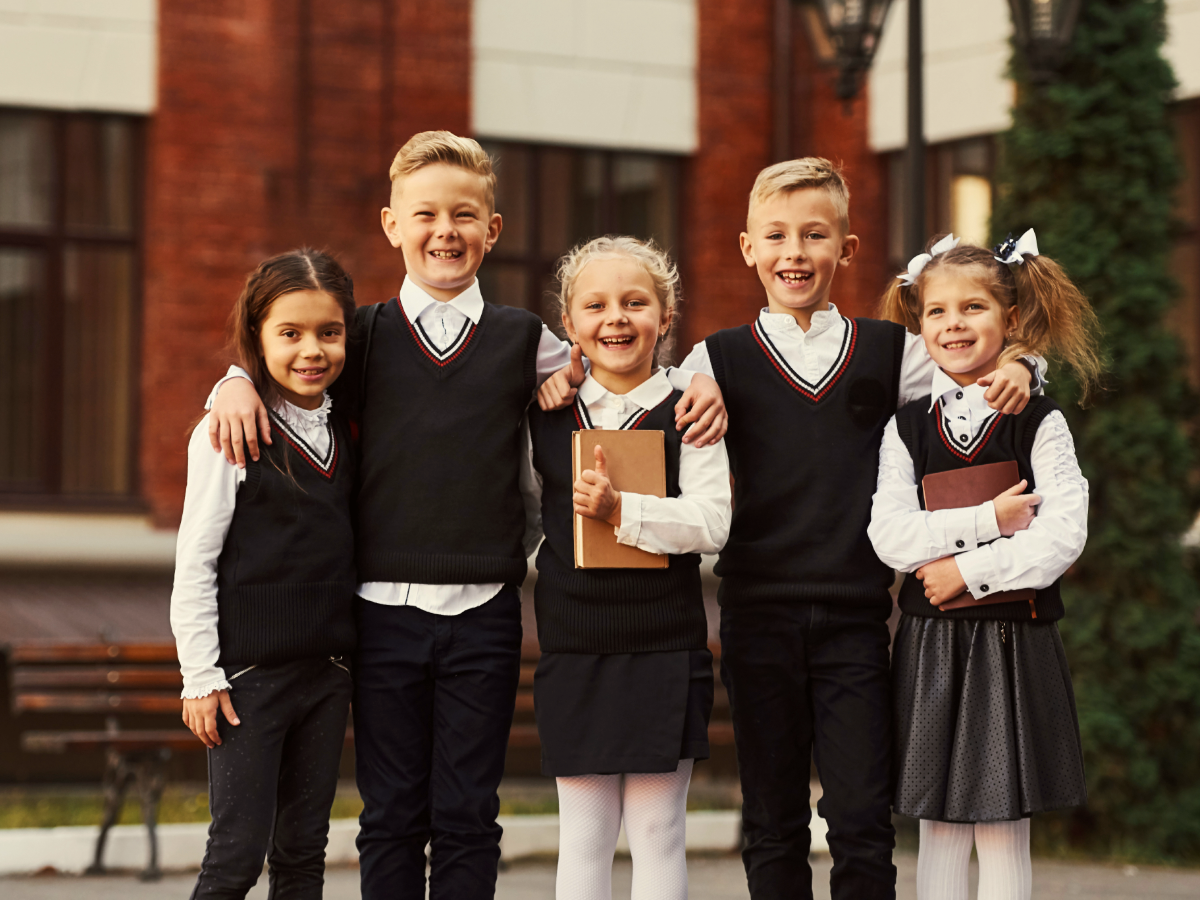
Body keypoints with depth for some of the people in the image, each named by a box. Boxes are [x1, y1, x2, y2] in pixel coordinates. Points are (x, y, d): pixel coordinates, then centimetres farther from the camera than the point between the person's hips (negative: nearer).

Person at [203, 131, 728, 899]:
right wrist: (239, 382, -7)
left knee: (468, 816, 5)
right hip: (384, 607, 0)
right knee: (390, 816, 7)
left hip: (484, 612, 0)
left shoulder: (523, 340, 6)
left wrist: (696, 385, -2)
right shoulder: (365, 337, 4)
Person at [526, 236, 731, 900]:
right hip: (573, 650, 2)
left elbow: (712, 522, -15)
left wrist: (622, 511, -25)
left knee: (657, 832, 3)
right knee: (583, 835, 6)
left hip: (665, 651, -2)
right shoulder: (545, 419, 6)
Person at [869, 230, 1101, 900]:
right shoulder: (908, 428, 5)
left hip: (1015, 643, -2)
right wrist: (988, 522, -14)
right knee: (941, 831, 5)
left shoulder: (1040, 423, -1)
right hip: (932, 643, 2)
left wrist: (970, 571, -13)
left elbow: (1064, 535, -11)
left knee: (1005, 832, 2)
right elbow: (890, 536, -7)